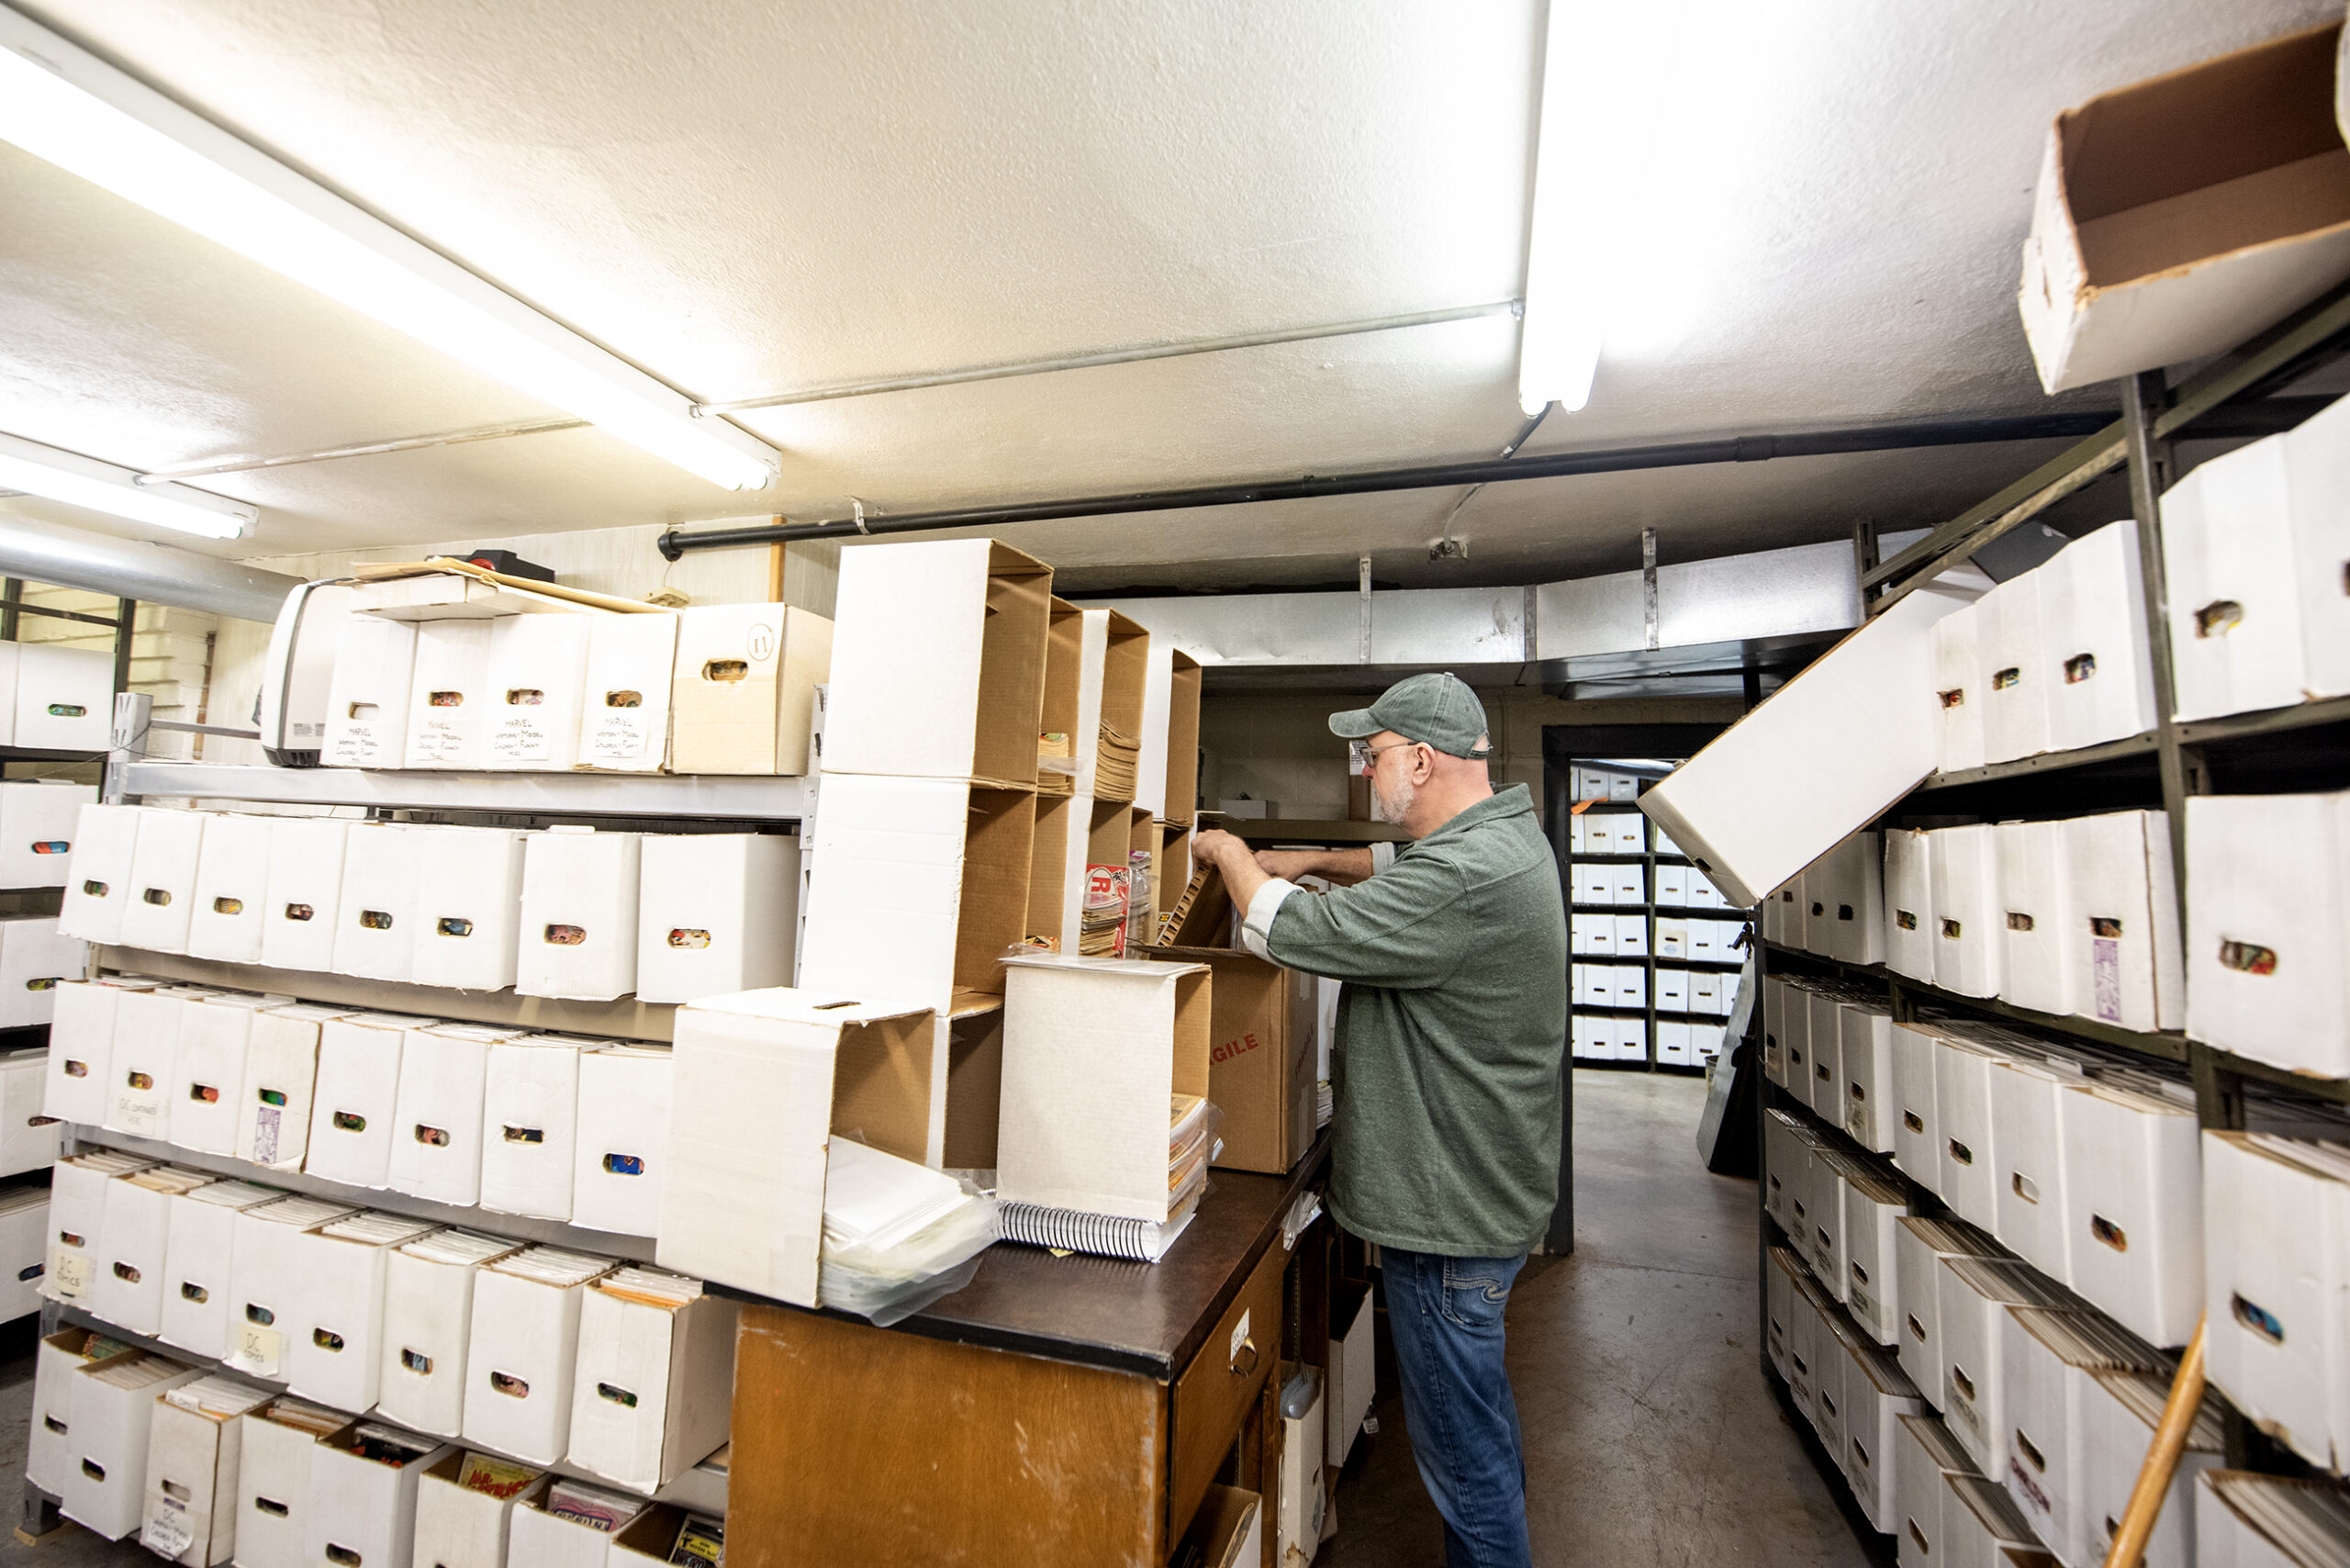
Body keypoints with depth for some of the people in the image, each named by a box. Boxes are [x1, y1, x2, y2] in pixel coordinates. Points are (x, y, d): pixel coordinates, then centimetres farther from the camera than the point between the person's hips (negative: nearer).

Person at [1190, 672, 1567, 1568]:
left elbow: (1287, 931, -28)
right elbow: (1411, 884, 24)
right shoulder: (1506, 832, 4)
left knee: (1461, 1444, 10)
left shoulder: (1465, 877, -29)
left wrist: (1232, 856, -9)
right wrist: (1318, 861, 10)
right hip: (1481, 1190, 10)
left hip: (1451, 1215, -10)